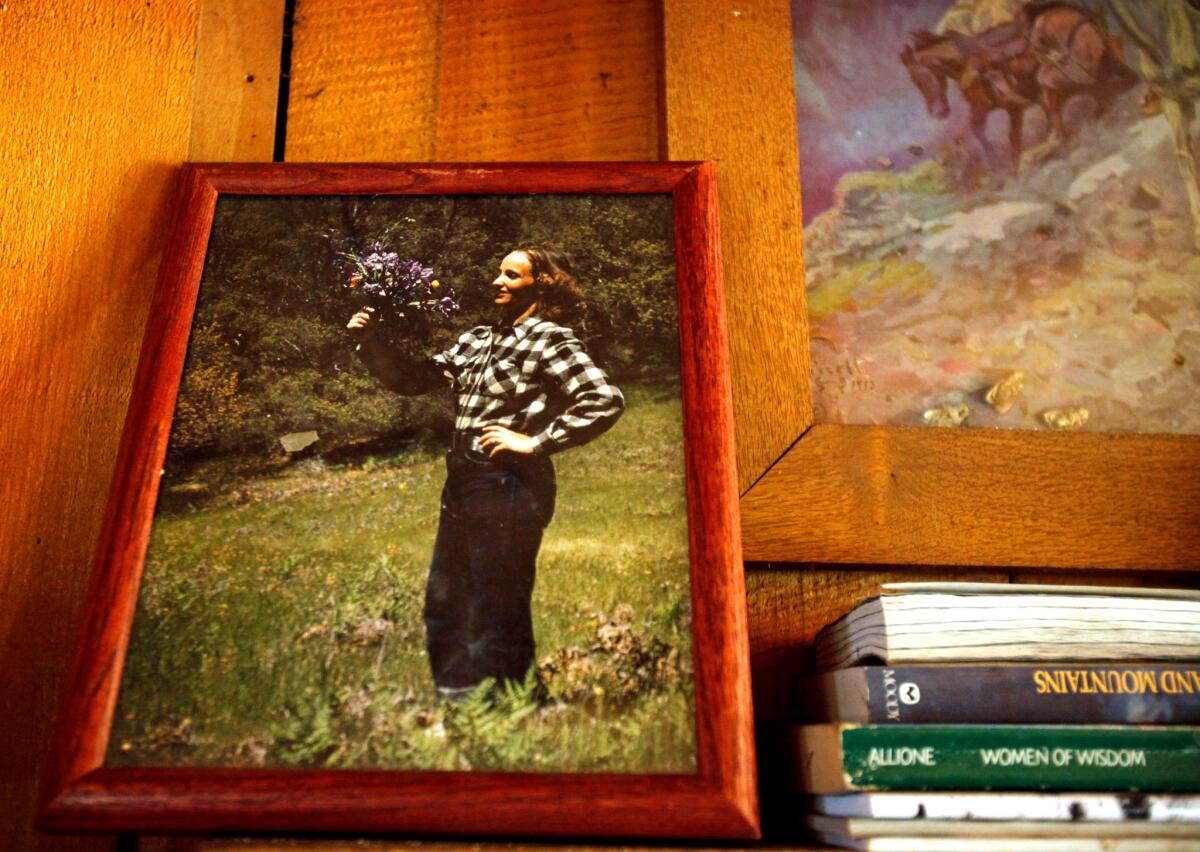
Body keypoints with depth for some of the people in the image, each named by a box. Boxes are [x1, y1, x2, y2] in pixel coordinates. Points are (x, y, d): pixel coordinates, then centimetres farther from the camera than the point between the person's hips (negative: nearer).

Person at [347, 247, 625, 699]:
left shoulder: (550, 339, -8)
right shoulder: (478, 339, 14)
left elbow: (606, 400, -20)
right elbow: (413, 378, 18)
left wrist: (536, 441, -17)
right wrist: (371, 340, 3)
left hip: (510, 487, -8)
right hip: (462, 484, 8)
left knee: (497, 615, 4)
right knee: (443, 607, 17)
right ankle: (454, 701, 34)